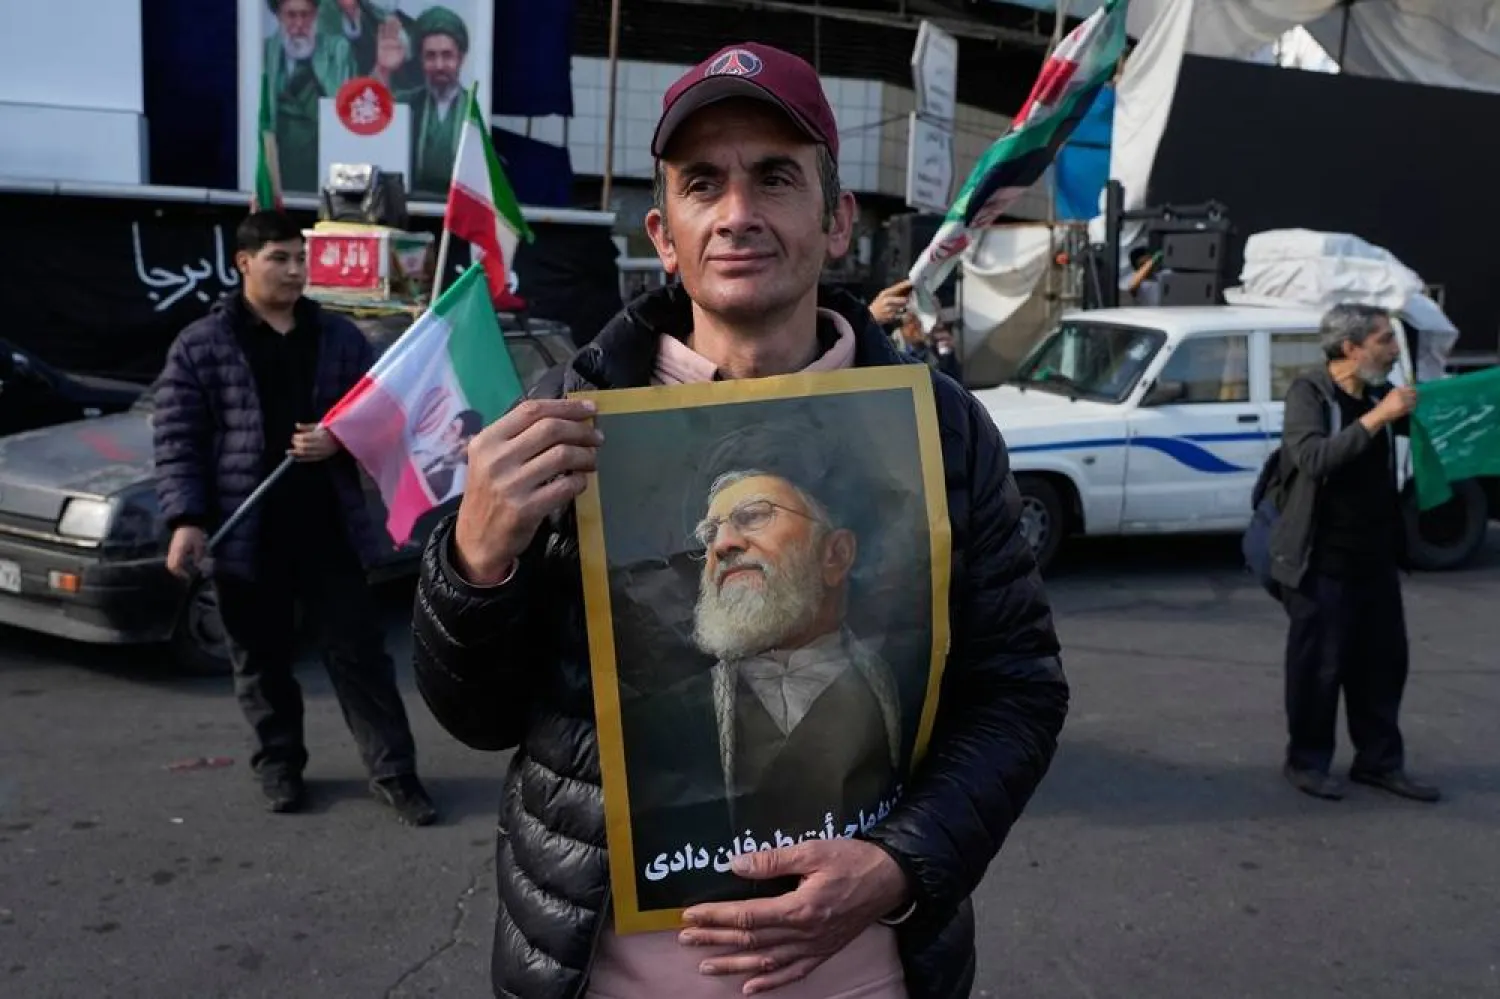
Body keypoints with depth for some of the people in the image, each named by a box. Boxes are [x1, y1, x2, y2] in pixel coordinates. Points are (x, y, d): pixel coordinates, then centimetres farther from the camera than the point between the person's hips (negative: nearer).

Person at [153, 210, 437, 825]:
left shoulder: (340, 337, 7)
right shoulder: (200, 346, 0)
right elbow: (177, 441, -3)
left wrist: (340, 440, -12)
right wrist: (186, 520, -13)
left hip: (330, 528, 1)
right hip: (246, 533, -1)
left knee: (360, 653, 4)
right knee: (262, 660, 11)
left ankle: (393, 773, 11)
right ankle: (278, 765, 29)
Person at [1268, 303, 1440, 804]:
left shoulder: (1379, 391, 7)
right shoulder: (1309, 392, -12)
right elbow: (1315, 458, -27)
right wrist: (1377, 418, -27)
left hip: (1376, 557, 7)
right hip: (1322, 562, -7)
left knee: (1383, 662, 13)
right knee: (1318, 666, 2)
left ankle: (1379, 761, 26)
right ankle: (1307, 762, 18)